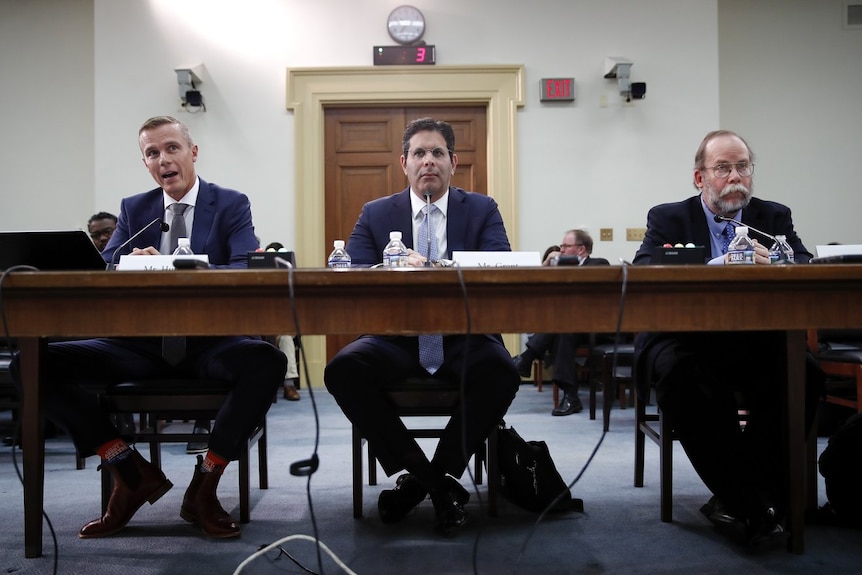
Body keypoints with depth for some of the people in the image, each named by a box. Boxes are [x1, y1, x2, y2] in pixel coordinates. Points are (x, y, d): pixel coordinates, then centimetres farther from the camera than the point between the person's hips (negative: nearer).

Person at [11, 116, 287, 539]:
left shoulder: (231, 205, 4)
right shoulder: (133, 209, 15)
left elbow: (247, 270, -12)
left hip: (209, 342, -3)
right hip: (144, 344, 3)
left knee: (267, 362, -36)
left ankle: (204, 485, -15)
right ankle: (131, 471, -6)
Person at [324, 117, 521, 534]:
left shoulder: (482, 210, 10)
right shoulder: (376, 214, 11)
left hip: (463, 338, 0)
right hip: (396, 339, 1)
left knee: (500, 371, -32)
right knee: (343, 368, -28)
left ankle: (444, 471, -10)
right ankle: (417, 473, -12)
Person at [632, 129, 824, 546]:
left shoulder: (774, 216, 14)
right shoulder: (667, 218, 6)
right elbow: (642, 272, -13)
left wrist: (772, 267, -28)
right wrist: (717, 267, -28)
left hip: (754, 339, 2)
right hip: (687, 336, -2)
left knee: (803, 372, -28)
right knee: (678, 374, -35)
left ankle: (737, 499, -16)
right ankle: (749, 500, -23)